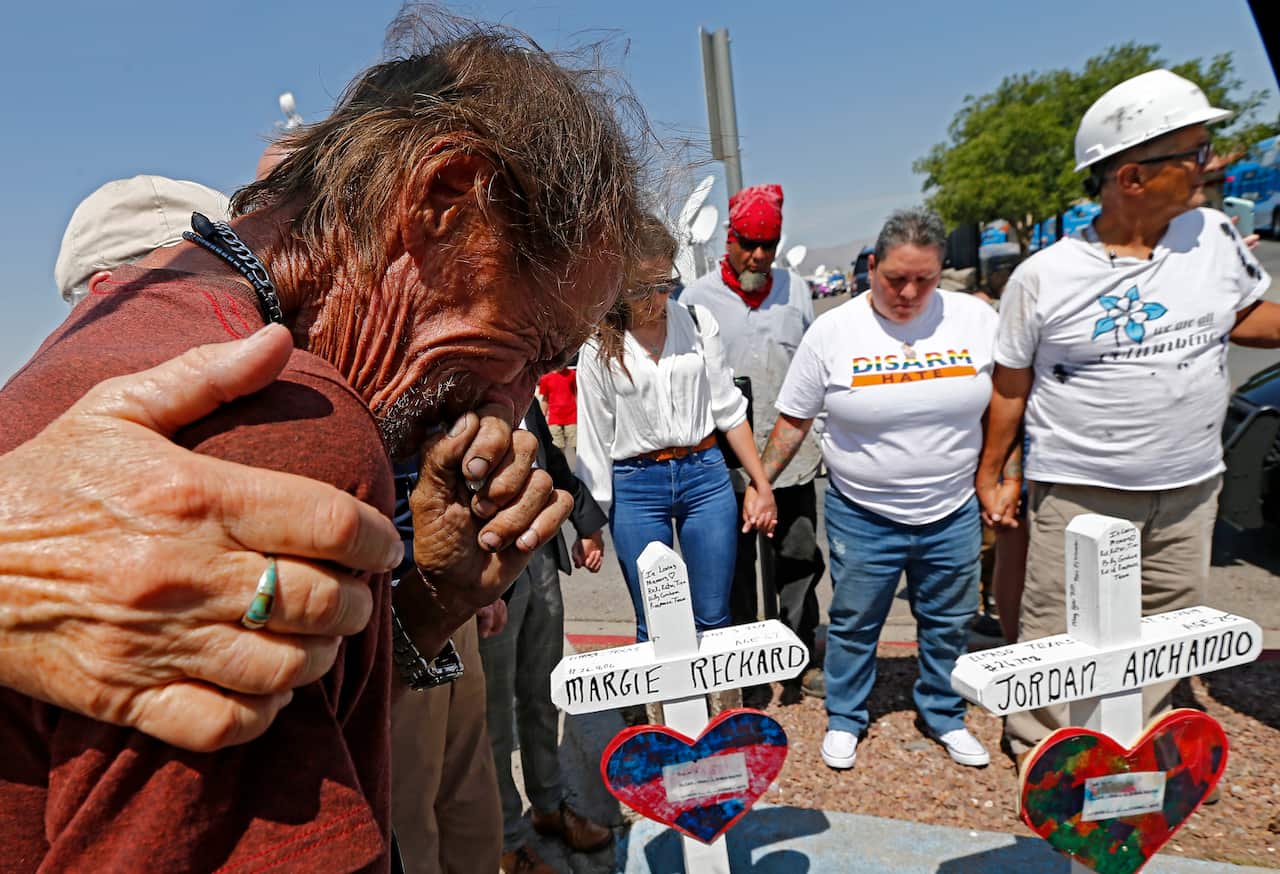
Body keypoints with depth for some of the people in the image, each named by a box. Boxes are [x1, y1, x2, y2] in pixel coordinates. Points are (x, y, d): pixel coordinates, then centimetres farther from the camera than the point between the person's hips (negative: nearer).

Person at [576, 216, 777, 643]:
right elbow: (593, 436, 0)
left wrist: (761, 484, 5)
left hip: (705, 474, 1)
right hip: (635, 487, -1)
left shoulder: (697, 320, 1)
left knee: (714, 619, 10)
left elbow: (728, 408, 5)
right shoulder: (599, 345, -3)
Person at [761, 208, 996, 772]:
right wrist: (761, 483, -2)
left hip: (953, 513, 2)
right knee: (853, 623, 13)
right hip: (861, 517, -2)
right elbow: (794, 419, -1)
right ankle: (844, 719, 35)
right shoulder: (833, 331, -9)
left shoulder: (976, 319, -5)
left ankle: (944, 716, 42)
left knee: (949, 623, 19)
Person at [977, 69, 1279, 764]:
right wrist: (992, 473, 1)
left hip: (1190, 486, 5)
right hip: (1078, 489, -4)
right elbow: (1010, 387, -3)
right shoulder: (1044, 276, -11)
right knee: (1056, 631, 5)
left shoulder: (1214, 236, 0)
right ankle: (1035, 745, 27)